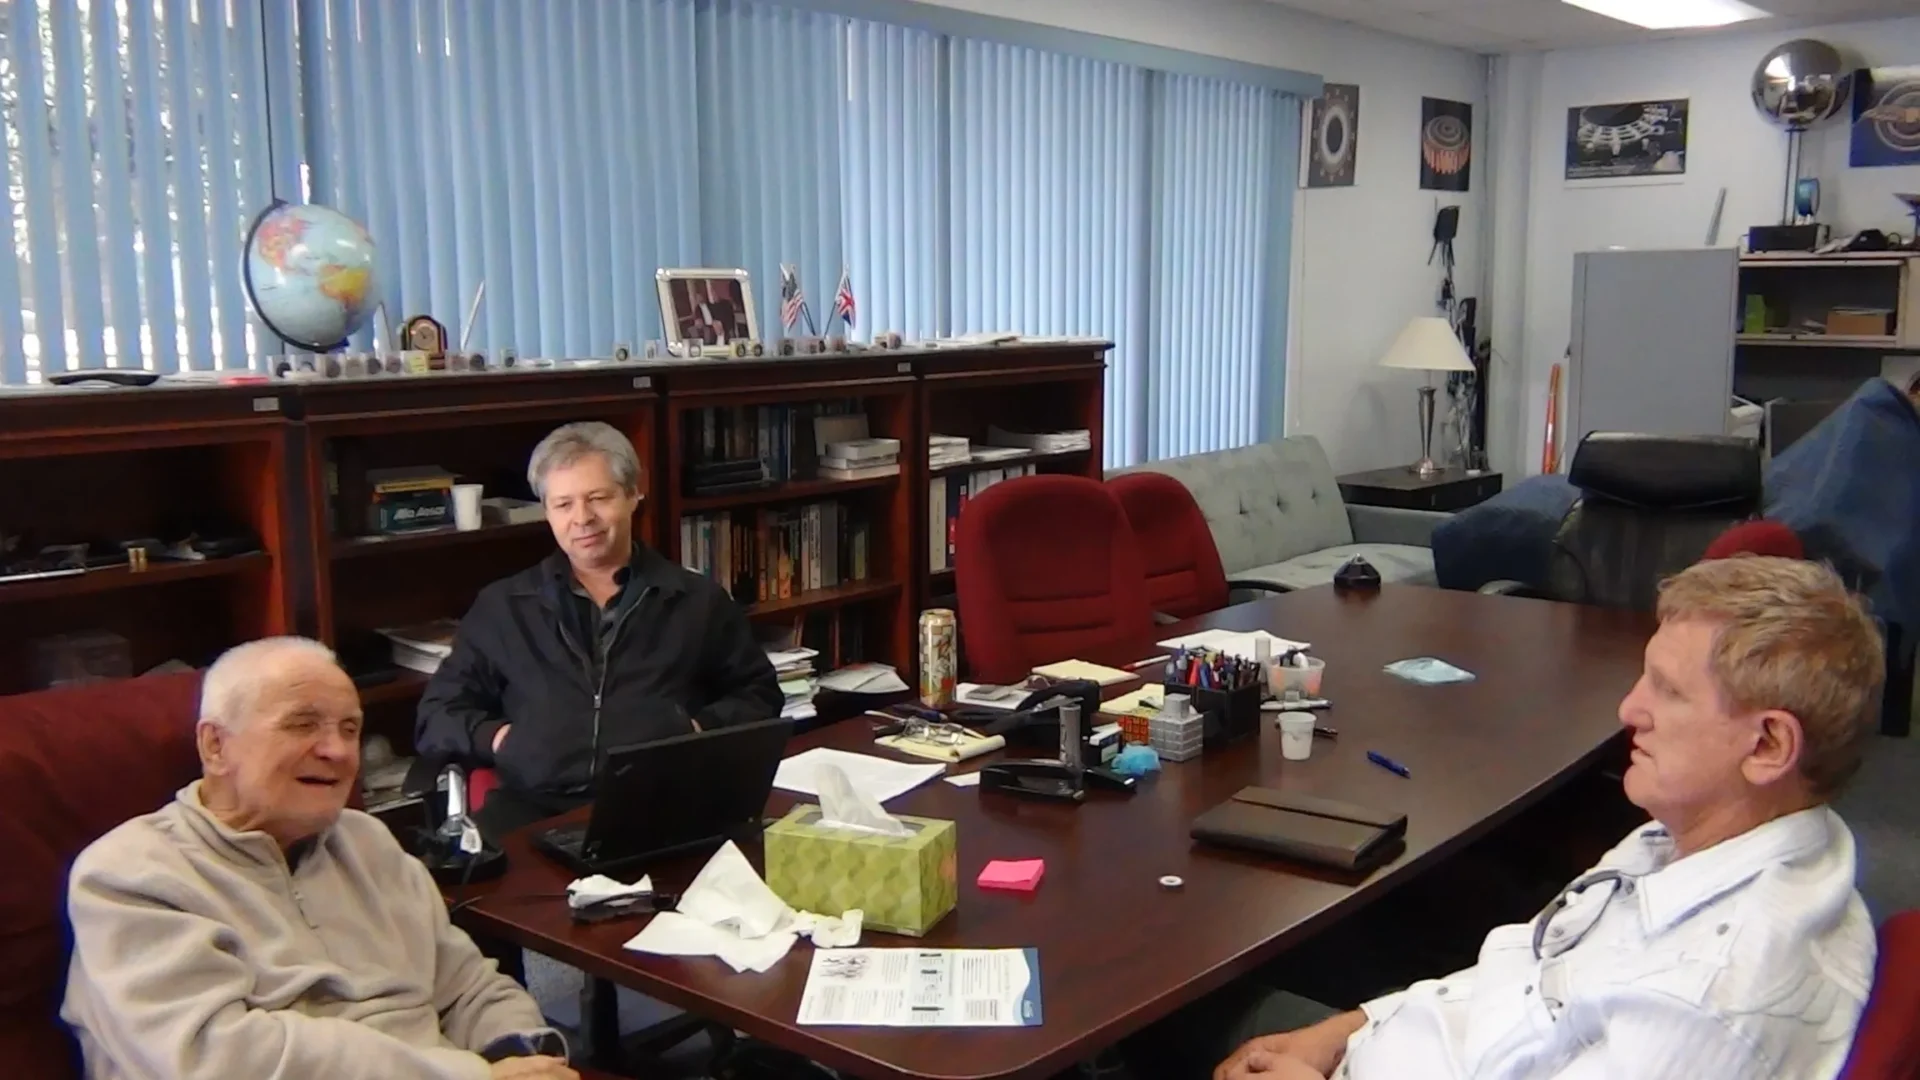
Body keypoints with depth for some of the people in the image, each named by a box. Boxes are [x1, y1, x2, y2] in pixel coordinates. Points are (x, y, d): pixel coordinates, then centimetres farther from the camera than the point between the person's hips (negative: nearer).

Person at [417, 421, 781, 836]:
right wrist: (496, 736, -2)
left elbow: (760, 697, 21)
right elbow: (435, 718, 19)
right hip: (537, 805, 1)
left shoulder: (698, 600, 17)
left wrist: (702, 729, 1)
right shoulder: (502, 606, 18)